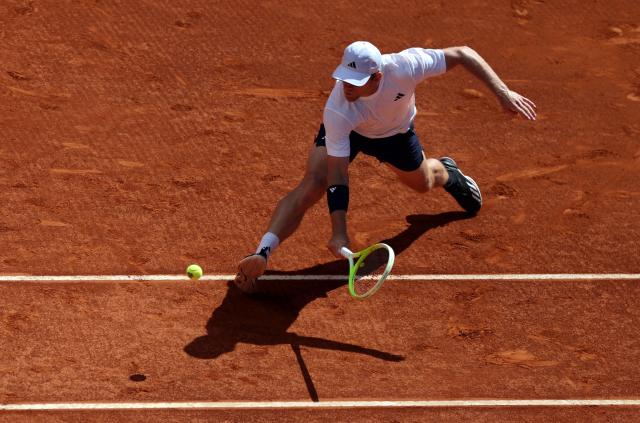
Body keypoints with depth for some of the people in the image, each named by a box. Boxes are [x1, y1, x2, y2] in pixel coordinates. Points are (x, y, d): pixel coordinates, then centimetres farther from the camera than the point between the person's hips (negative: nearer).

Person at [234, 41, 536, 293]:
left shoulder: (404, 66, -44)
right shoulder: (337, 112, -44)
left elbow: (461, 54, -30)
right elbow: (337, 178, -41)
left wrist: (503, 92, -35)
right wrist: (339, 234, -47)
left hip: (395, 132, 3)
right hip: (347, 131, -2)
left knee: (423, 184, 23)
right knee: (312, 185, -25)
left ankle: (446, 172, 61)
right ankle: (261, 254, -24)